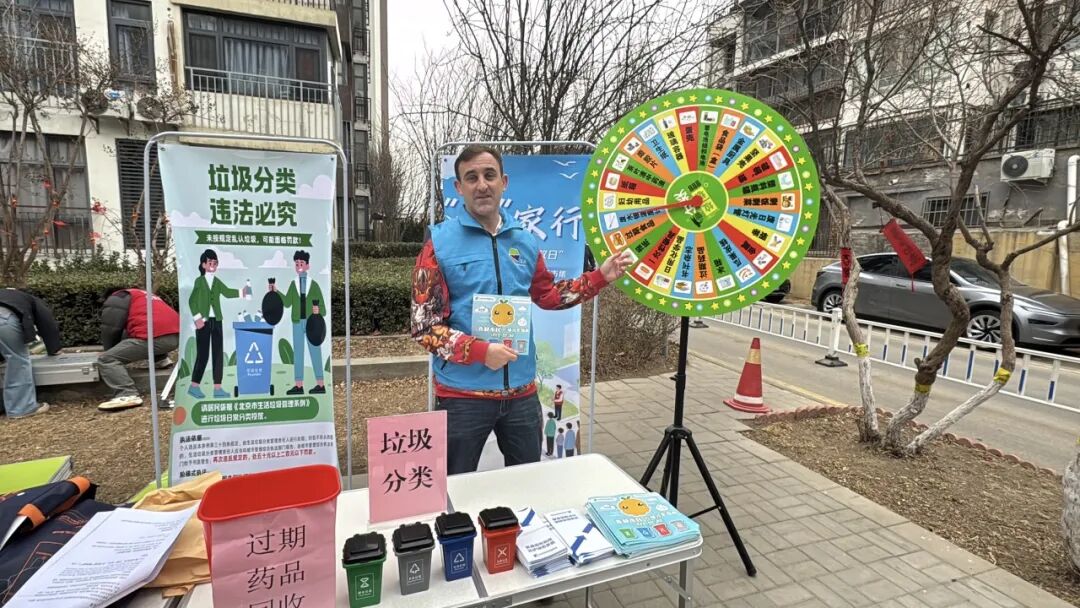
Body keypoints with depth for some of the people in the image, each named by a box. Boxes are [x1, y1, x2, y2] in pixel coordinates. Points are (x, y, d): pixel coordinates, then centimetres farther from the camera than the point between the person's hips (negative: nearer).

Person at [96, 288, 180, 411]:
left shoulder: (114, 300, 13)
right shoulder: (142, 296, 38)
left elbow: (110, 330, 7)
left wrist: (110, 352, 23)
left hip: (155, 338, -9)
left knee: (106, 360, -4)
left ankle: (128, 395, -22)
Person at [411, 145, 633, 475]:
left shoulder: (525, 241, 5)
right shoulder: (440, 243, -9)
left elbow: (548, 296, 18)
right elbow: (424, 326, -11)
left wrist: (600, 276, 11)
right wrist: (480, 351, -22)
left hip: (521, 391, 4)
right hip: (463, 394, -3)